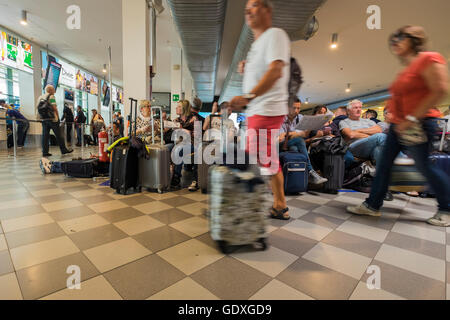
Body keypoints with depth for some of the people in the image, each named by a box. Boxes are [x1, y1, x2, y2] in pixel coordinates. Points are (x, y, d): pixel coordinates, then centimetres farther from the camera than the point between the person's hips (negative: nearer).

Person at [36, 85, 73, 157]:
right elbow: (54, 108, -13)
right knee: (58, 135, -1)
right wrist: (58, 116, -4)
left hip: (44, 119, 7)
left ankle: (45, 152, 4)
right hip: (52, 118, -7)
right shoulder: (51, 96, -6)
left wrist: (39, 116, 20)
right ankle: (63, 150, 4)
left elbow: (37, 107, 14)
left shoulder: (40, 97, 15)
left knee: (45, 135, 5)